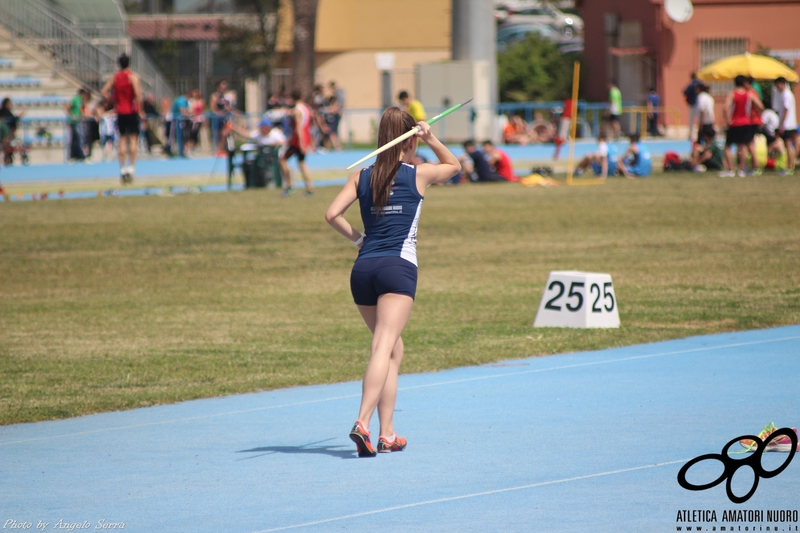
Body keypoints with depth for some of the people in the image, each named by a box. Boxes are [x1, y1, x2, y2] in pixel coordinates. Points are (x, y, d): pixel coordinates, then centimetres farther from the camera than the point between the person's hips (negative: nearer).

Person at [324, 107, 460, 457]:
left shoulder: (361, 176, 11)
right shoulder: (419, 174, 5)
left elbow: (332, 214, 2)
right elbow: (454, 165, 25)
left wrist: (355, 237, 15)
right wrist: (431, 139, 18)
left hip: (363, 268, 4)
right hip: (398, 267, -4)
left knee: (392, 349, 18)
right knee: (383, 348, -14)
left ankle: (387, 434, 15)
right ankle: (362, 423, -32)